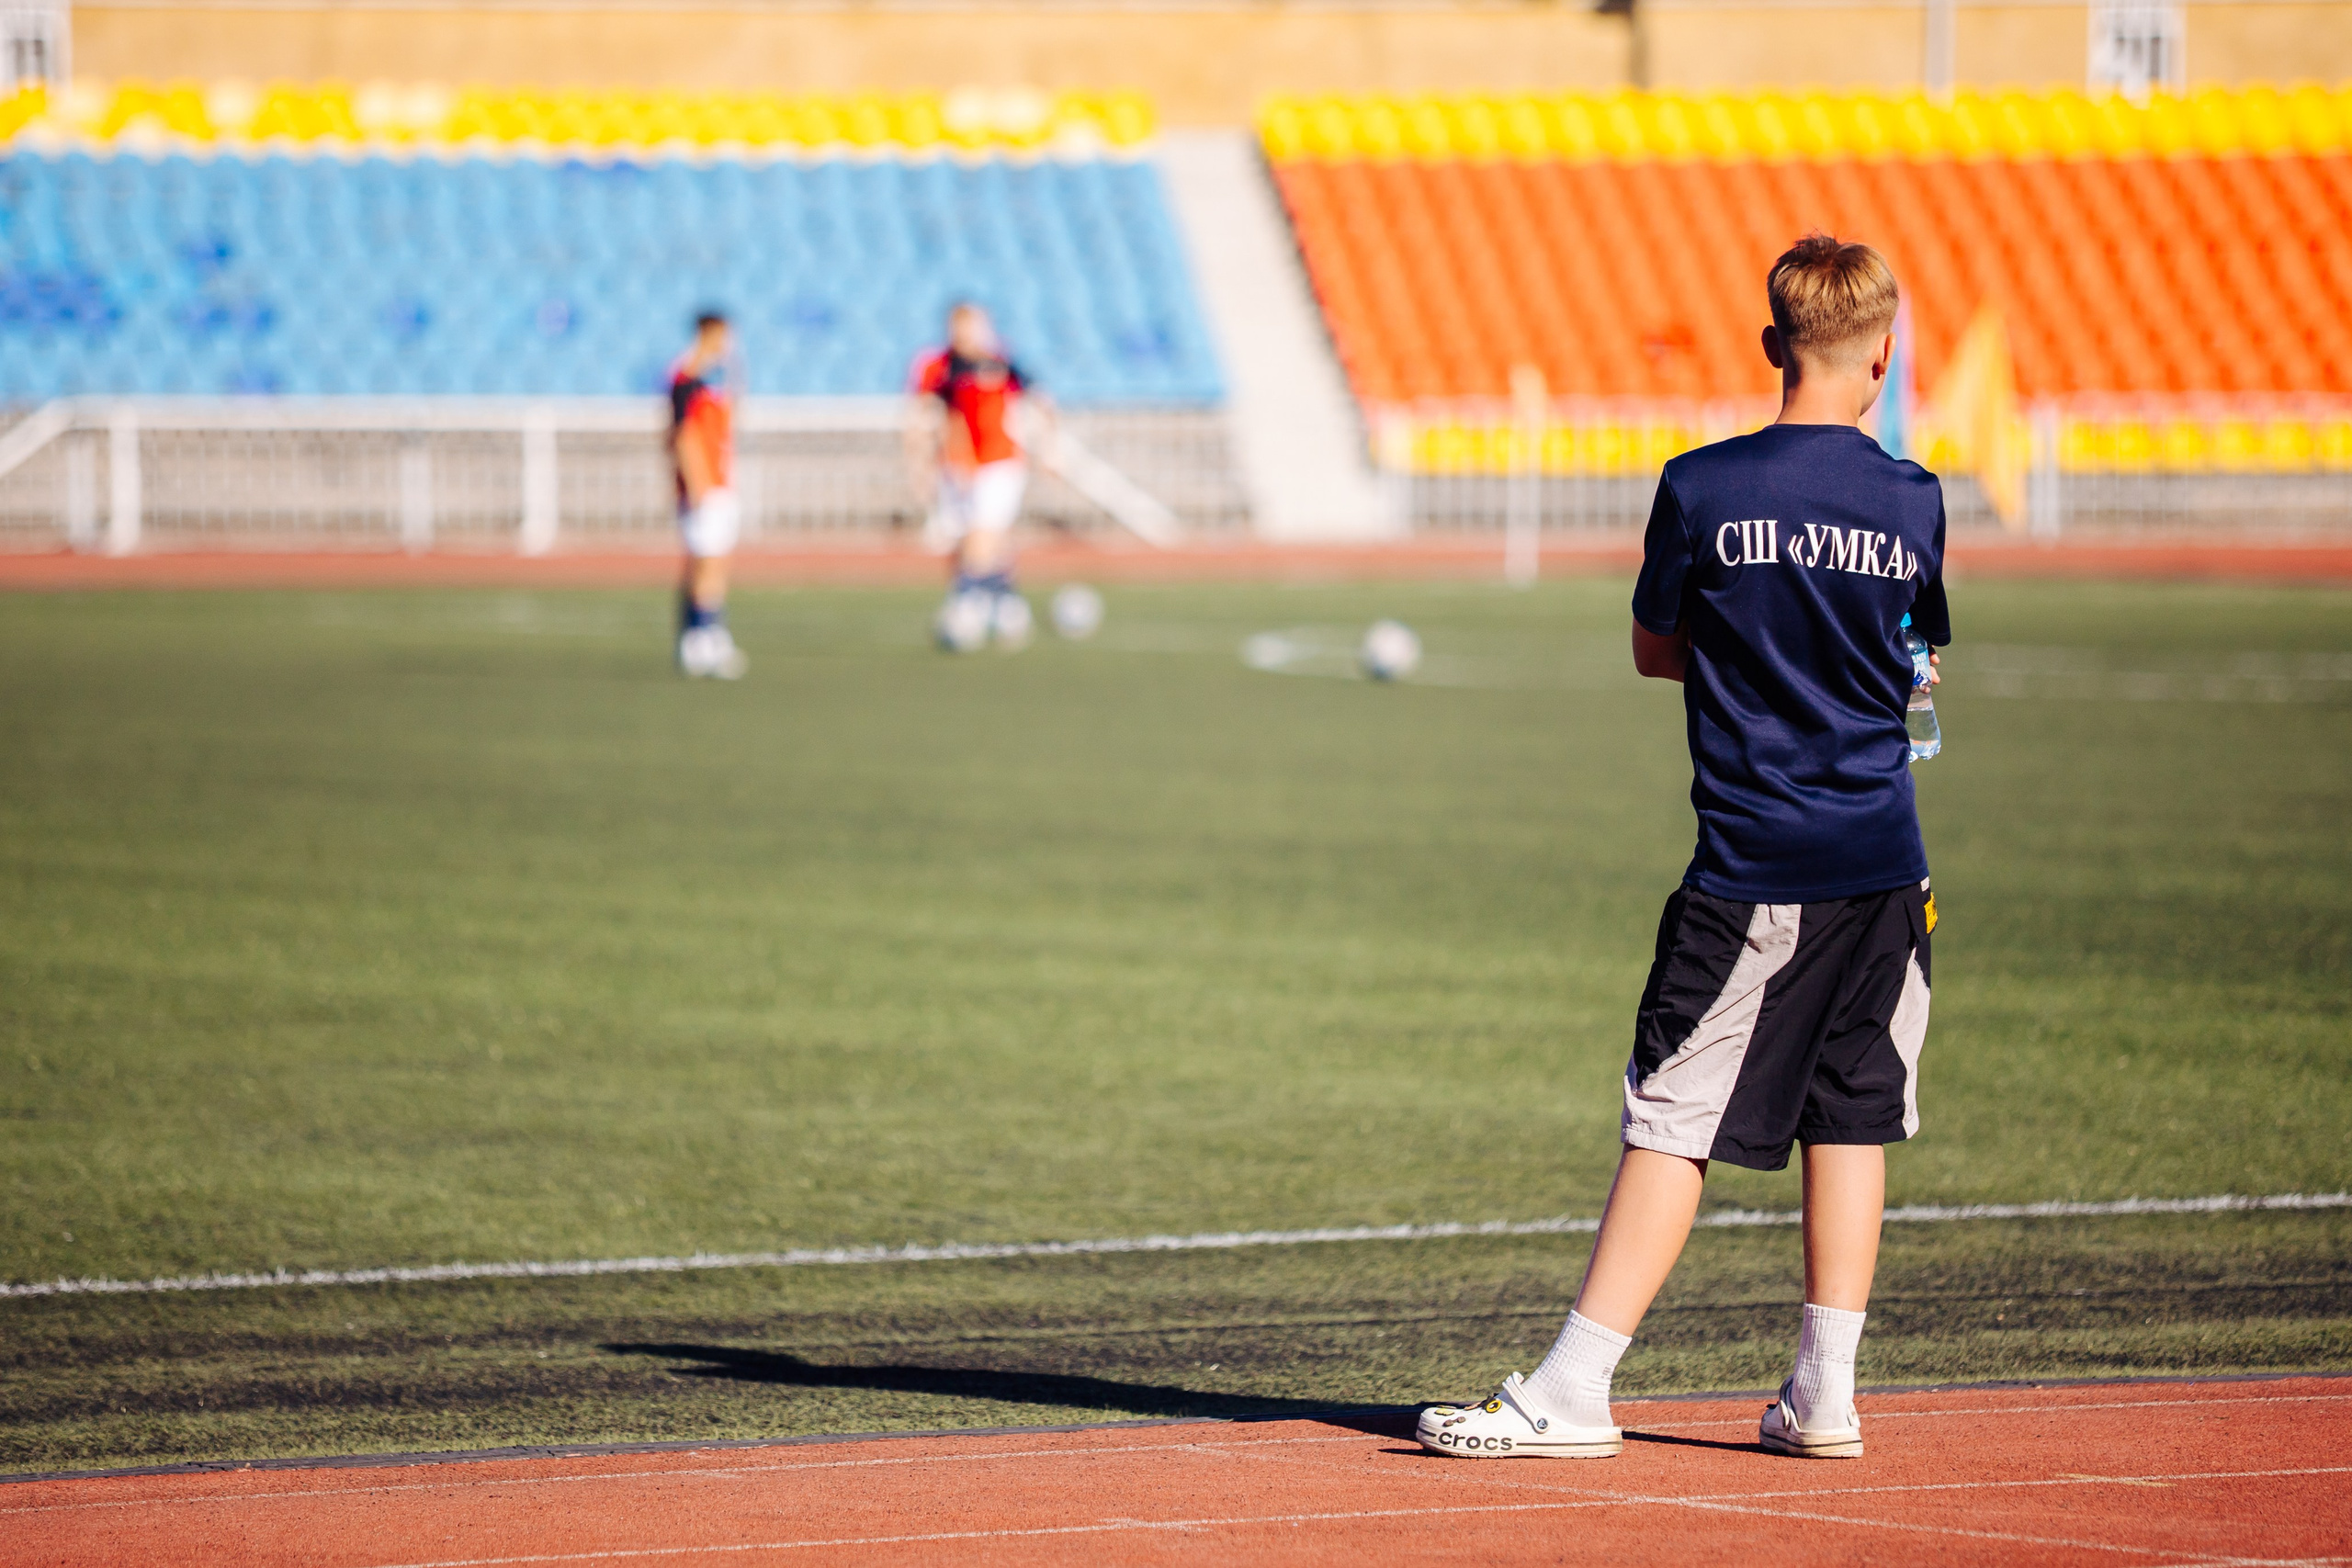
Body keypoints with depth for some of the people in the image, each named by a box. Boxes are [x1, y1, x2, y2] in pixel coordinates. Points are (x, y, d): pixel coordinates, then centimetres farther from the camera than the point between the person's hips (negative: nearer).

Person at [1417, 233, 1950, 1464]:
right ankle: (1824, 1395, 11)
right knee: (1851, 1119, 11)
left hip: (1750, 869, -3)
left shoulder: (1702, 488, -7)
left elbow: (1654, 650, 6)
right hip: (1881, 859, 3)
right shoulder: (1914, 504, 1)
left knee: (1675, 1120, -3)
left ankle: (1575, 1388, -5)